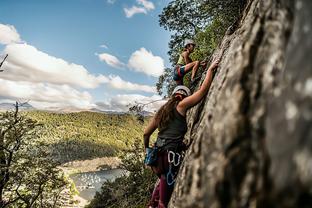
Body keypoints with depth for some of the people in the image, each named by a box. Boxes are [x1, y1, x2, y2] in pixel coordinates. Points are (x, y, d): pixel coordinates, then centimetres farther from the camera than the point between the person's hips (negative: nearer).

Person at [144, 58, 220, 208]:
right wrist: (210, 69, 10)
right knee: (168, 185, 5)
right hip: (171, 154, -7)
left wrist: (146, 148, 30)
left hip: (158, 152, 7)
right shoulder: (181, 105, 0)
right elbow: (203, 90, -1)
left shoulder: (162, 110, 17)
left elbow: (146, 133, 16)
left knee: (163, 179, 29)